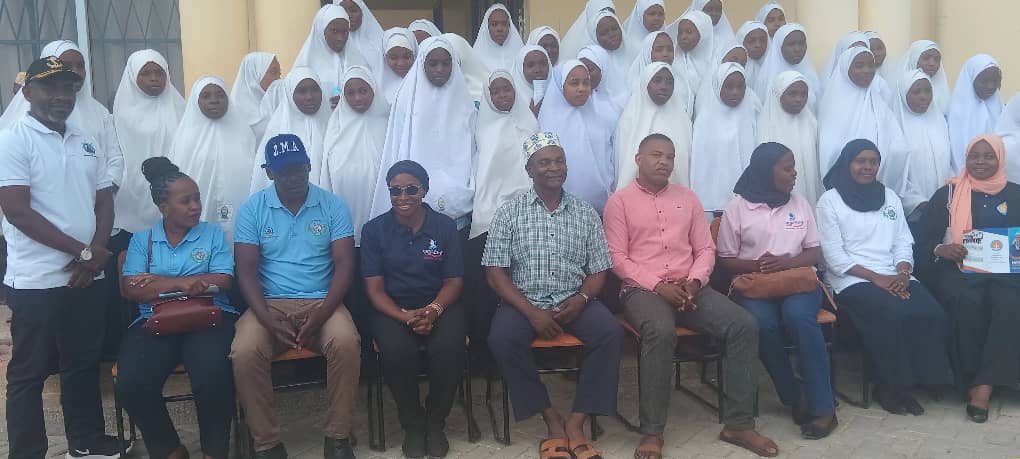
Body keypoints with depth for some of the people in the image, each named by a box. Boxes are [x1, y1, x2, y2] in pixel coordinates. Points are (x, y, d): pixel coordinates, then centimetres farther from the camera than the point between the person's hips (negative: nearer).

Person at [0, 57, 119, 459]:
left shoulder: (87, 143, 11)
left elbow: (105, 201, 12)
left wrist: (97, 252, -5)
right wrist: (84, 250, -14)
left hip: (87, 278, 6)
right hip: (36, 282, -6)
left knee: (84, 363, 16)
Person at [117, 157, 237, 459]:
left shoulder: (213, 233, 12)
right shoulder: (141, 240, 15)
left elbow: (223, 281, -1)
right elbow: (131, 289, 2)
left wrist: (159, 281, -3)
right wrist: (181, 283, -13)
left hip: (210, 317, -1)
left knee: (212, 378, -33)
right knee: (131, 385, -27)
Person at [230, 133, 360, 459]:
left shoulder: (333, 205, 3)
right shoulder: (252, 209, 3)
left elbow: (344, 264, -3)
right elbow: (246, 270, -3)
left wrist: (321, 315, -19)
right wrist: (269, 320, -19)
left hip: (321, 302, 0)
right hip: (270, 304, 1)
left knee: (347, 343, -31)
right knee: (244, 352, -29)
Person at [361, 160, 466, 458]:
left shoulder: (445, 226, 2)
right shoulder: (374, 230, 1)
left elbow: (453, 282, 2)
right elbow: (375, 289, -3)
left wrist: (433, 310, -20)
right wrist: (405, 317, -21)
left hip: (439, 305, 1)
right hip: (394, 308, 0)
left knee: (449, 348, -31)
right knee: (395, 351, -33)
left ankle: (435, 422, -4)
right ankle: (412, 423, -5)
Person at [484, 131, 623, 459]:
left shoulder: (586, 213, 9)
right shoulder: (509, 213, 2)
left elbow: (598, 271, 8)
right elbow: (495, 272, -4)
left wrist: (580, 300, -14)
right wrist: (531, 311, -16)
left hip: (574, 302, 2)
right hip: (524, 301, -1)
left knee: (610, 333, -27)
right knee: (502, 339, -31)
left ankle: (576, 422, -17)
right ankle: (551, 418, -14)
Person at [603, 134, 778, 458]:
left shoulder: (687, 197, 17)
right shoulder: (619, 201, 3)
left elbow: (705, 249, 14)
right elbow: (617, 258, -4)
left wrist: (694, 281, -7)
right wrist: (658, 286, -15)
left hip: (689, 287, 5)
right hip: (642, 289, -5)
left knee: (744, 325, -19)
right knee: (661, 332, -38)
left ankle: (738, 423, -10)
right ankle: (652, 432, -26)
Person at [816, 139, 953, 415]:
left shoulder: (890, 197, 19)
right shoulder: (830, 201, 1)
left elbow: (903, 242, 13)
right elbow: (834, 256, -7)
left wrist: (902, 273, -8)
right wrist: (875, 277, -15)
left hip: (895, 277, 5)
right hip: (852, 279, -5)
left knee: (931, 314, -23)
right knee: (890, 316, -32)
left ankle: (909, 381, -6)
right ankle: (888, 386, -11)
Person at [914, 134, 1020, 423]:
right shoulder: (947, 194, 10)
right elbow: (923, 241, 4)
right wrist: (941, 249, -18)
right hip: (957, 269, -1)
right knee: (968, 301, -34)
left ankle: (983, 386, -30)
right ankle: (974, 381, -20)